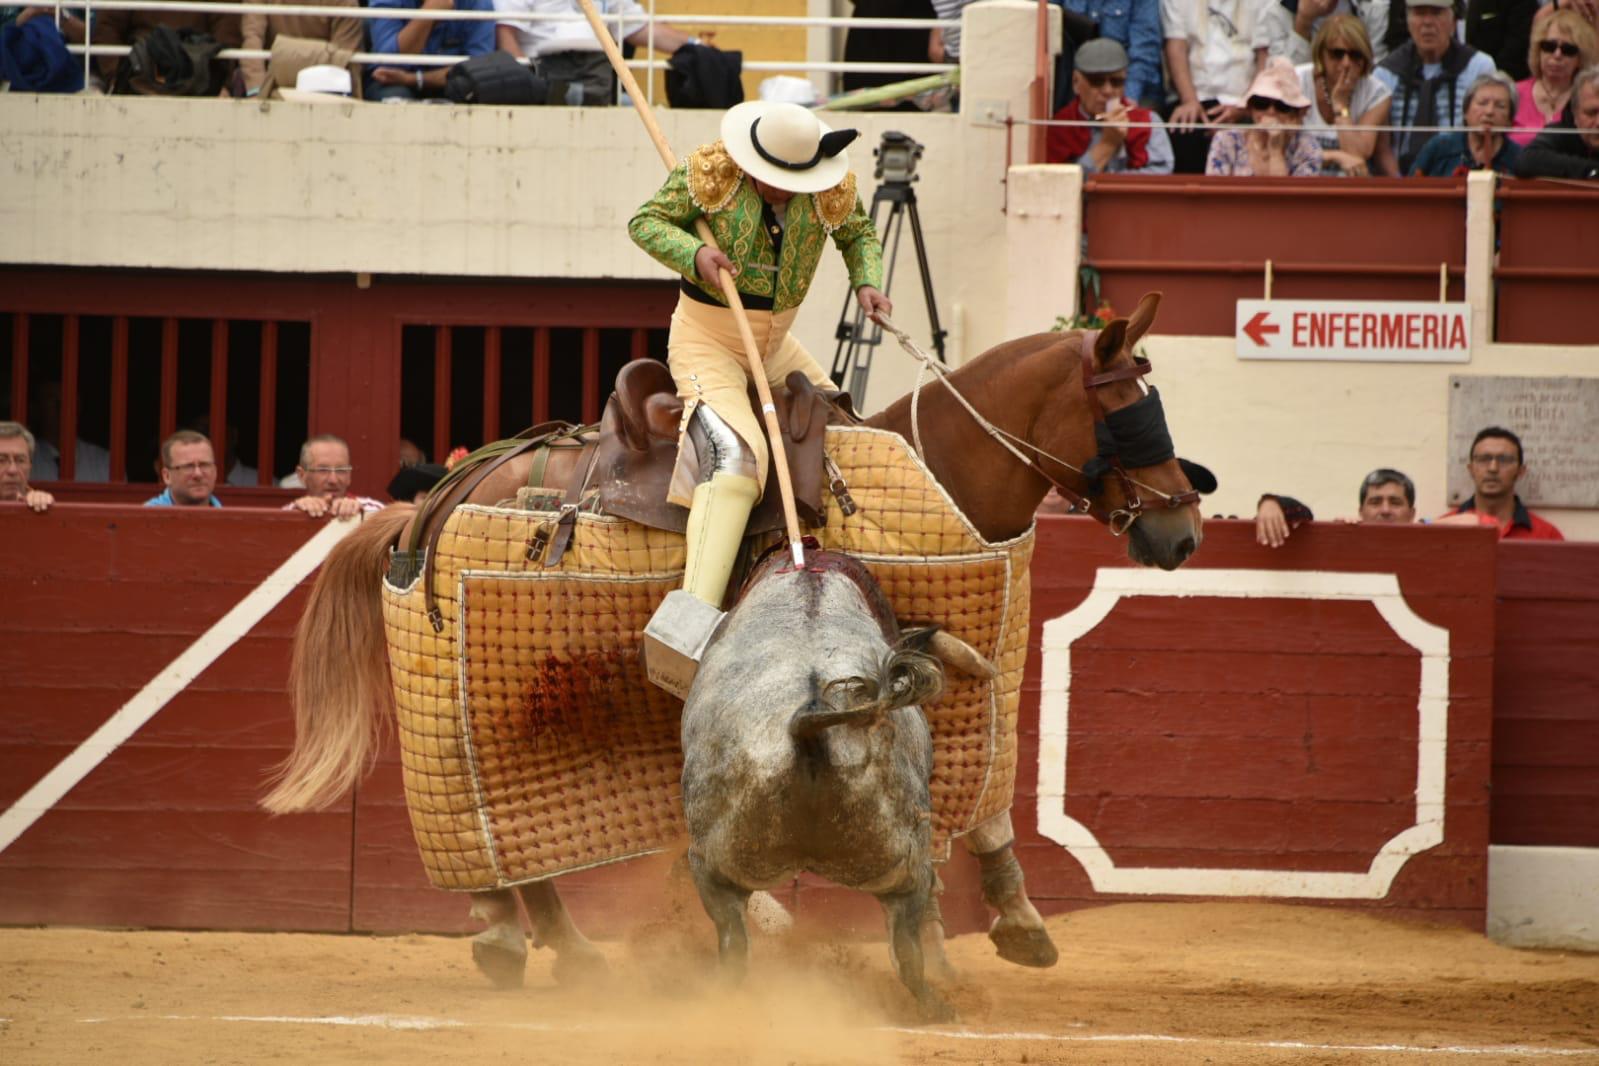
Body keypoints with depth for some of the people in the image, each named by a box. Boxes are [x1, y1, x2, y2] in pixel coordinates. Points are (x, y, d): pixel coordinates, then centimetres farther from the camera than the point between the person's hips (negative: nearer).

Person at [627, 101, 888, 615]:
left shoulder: (833, 192, -5)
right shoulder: (708, 174, -15)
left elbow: (859, 235, 16)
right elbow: (645, 222, -7)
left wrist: (866, 283, -5)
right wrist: (694, 253, -26)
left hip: (777, 342, 7)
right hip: (706, 339, -7)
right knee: (736, 453, -27)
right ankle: (695, 610, -39)